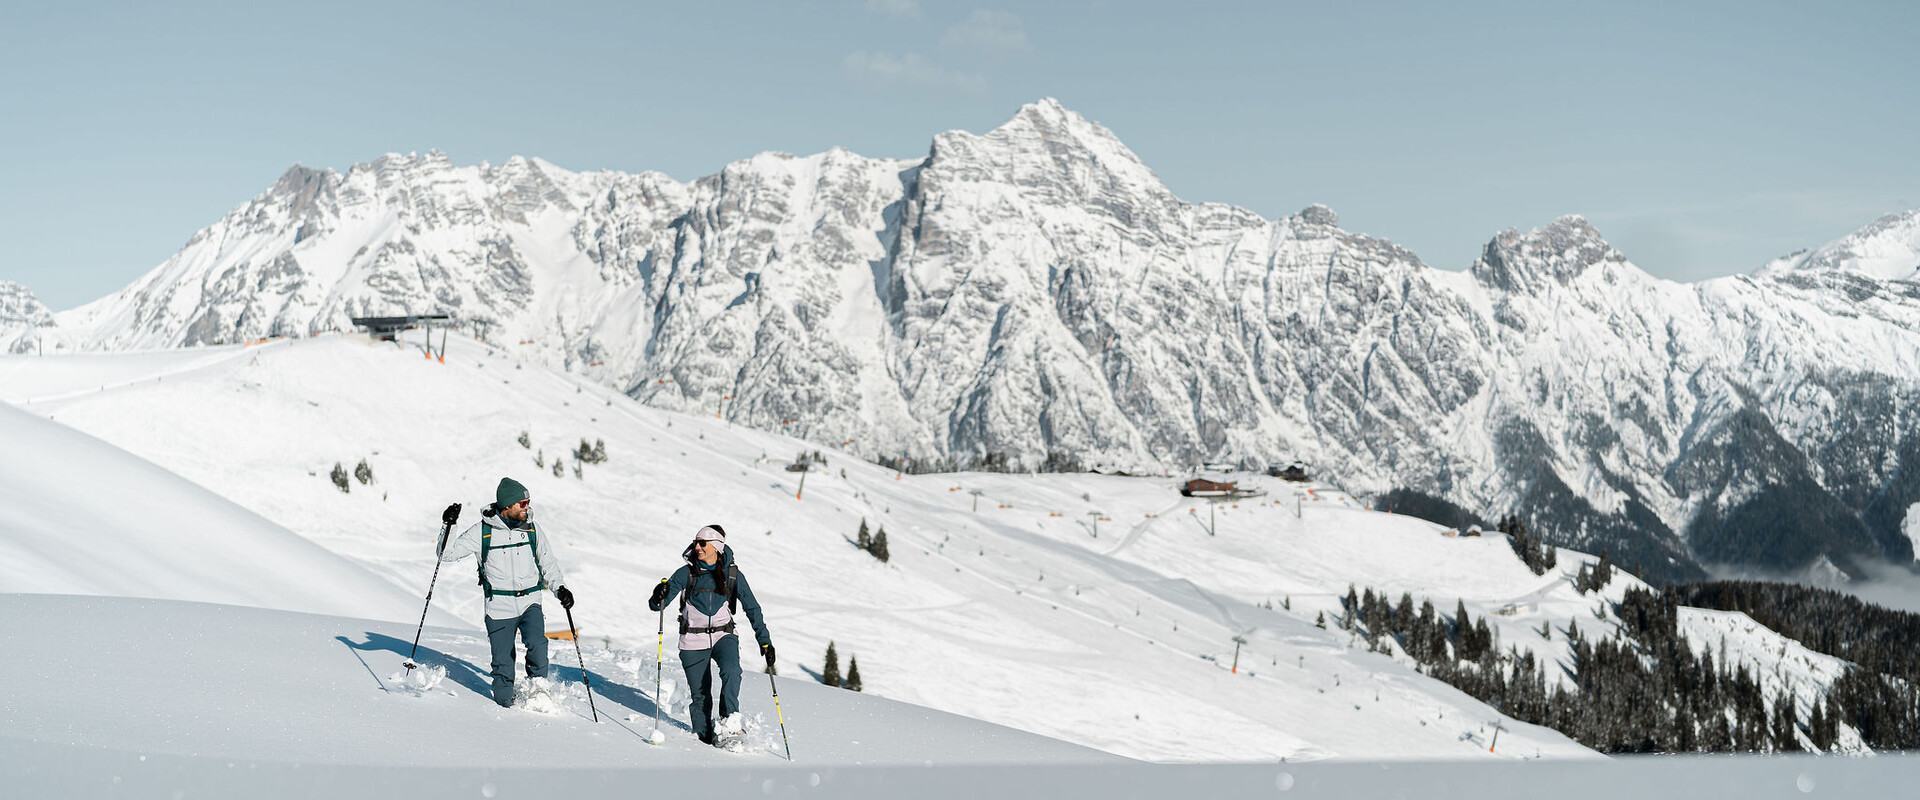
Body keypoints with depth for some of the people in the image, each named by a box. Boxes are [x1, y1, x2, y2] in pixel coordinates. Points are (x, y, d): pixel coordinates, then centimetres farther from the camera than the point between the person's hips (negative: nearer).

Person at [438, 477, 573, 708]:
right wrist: (447, 527, -16)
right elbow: (447, 553, -1)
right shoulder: (483, 531, -4)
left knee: (537, 643, -23)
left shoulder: (531, 529, 4)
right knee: (503, 661, 2)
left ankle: (538, 683, -2)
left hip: (530, 602, 1)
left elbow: (548, 563, 13)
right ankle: (505, 703, 21)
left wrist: (559, 587, -3)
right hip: (499, 606, -1)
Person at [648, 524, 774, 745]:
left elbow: (752, 608, 6)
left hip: (723, 636, 0)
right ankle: (704, 737, 18)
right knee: (700, 695, 0)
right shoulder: (686, 573, -2)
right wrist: (659, 596, -26)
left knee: (731, 671, -29)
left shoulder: (733, 575, 0)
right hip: (693, 640, 0)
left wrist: (765, 641, 2)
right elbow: (656, 605, -3)